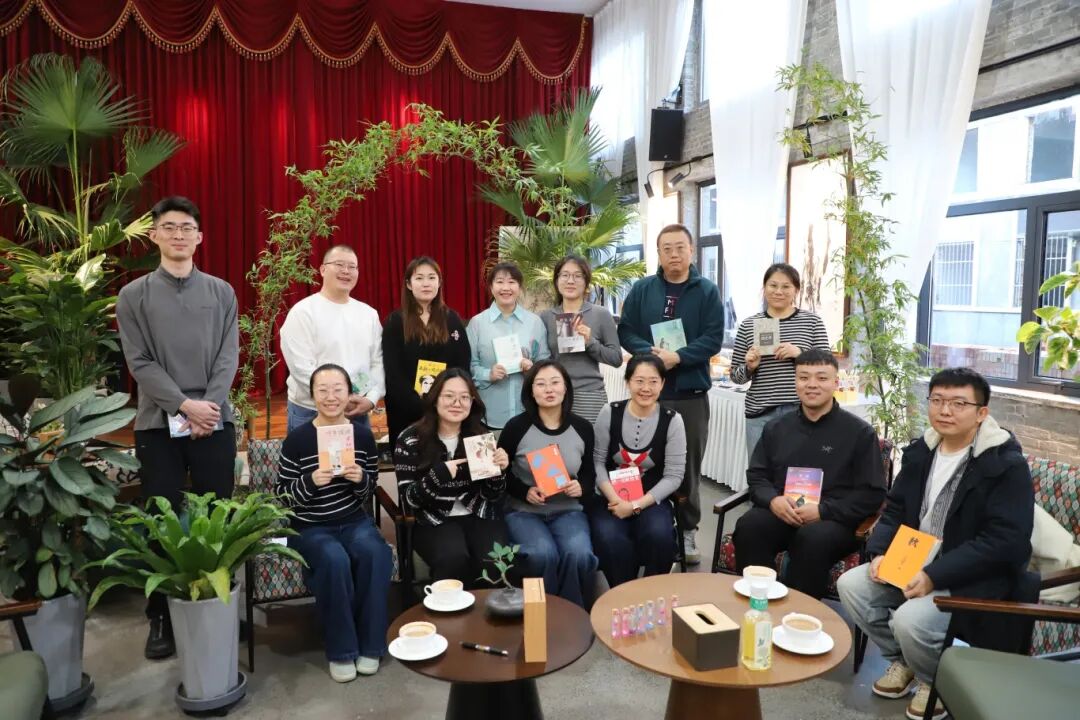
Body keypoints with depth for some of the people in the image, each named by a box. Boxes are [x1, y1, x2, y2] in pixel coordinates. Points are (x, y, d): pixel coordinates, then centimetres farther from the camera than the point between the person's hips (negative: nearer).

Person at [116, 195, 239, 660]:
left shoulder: (222, 292, 8)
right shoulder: (134, 295, 5)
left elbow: (228, 357, 2)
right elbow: (140, 363, -4)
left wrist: (210, 406, -12)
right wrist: (185, 406, -14)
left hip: (215, 422, 1)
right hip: (159, 424, -1)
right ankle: (161, 617, 16)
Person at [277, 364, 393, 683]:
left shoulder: (363, 435, -1)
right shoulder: (297, 439, -8)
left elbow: (370, 491, 7)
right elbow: (282, 495, -4)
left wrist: (361, 479, -16)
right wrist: (311, 481, -23)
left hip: (355, 521, 2)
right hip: (310, 527, -2)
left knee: (375, 553, -28)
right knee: (335, 560, -32)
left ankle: (369, 645, -9)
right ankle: (341, 650, -11)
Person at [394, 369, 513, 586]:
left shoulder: (480, 436, 3)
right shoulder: (410, 439, -4)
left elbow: (492, 496, 4)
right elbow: (408, 500, -8)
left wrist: (498, 470, -17)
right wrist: (438, 475, -25)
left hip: (479, 516, 2)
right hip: (434, 521, -2)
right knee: (454, 558, -32)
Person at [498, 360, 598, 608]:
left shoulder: (582, 428, 2)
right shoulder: (516, 426, -6)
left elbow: (589, 474, 13)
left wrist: (581, 488, -11)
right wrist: (525, 492, -15)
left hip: (568, 511, 2)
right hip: (523, 511, -2)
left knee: (578, 554, -28)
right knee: (543, 555, -31)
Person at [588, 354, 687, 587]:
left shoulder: (672, 420, -5)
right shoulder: (610, 413, -3)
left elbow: (674, 476, -6)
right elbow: (596, 461, -2)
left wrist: (636, 505, -16)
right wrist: (615, 499, -18)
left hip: (651, 501, 0)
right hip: (610, 499, 0)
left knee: (659, 536, -30)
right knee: (610, 540, -30)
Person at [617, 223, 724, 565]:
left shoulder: (707, 291, 1)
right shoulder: (641, 289, 5)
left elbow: (713, 338, -6)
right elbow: (625, 331, 1)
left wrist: (677, 356, -20)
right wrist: (650, 353, -18)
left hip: (691, 393, 0)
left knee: (689, 465, 8)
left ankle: (687, 530, 21)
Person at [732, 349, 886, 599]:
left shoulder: (860, 432, 4)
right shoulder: (776, 428, 16)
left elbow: (872, 494, 0)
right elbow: (756, 476, 17)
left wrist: (822, 510, -13)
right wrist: (773, 499, -7)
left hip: (834, 521, -3)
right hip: (780, 514, 3)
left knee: (813, 538, -37)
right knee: (748, 526, -29)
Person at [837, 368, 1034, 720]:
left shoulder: (1007, 465, -16)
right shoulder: (920, 451, 5)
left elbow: (1004, 542, -22)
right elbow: (895, 510, 11)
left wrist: (934, 576, -26)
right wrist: (881, 553, -9)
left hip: (974, 578, -7)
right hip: (915, 561, 7)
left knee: (910, 620, -28)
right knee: (851, 585, -8)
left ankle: (936, 681, 7)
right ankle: (902, 660, 15)